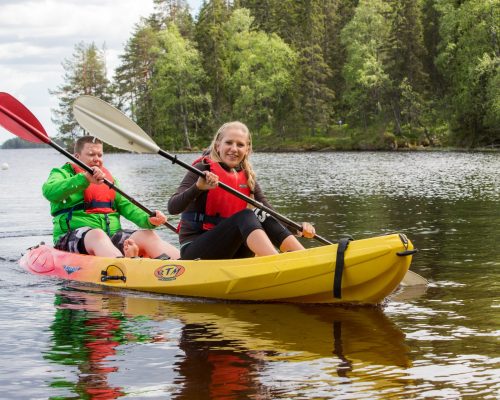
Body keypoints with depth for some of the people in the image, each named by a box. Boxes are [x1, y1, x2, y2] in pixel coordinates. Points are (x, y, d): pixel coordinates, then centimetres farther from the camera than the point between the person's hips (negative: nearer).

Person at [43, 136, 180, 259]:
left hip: (112, 236, 5)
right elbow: (49, 191, -14)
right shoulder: (63, 173, 10)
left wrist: (148, 220, -8)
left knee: (148, 235, -20)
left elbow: (125, 206, 14)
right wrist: (84, 179, -26)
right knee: (98, 235, -38)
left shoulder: (108, 178, 27)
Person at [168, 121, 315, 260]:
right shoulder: (203, 170, -7)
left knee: (261, 215, -15)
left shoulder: (247, 178, 9)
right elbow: (172, 208, -18)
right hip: (194, 251, -6)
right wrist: (198, 187, -35)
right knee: (245, 216, -26)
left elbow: (270, 212, 2)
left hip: (230, 253, 6)